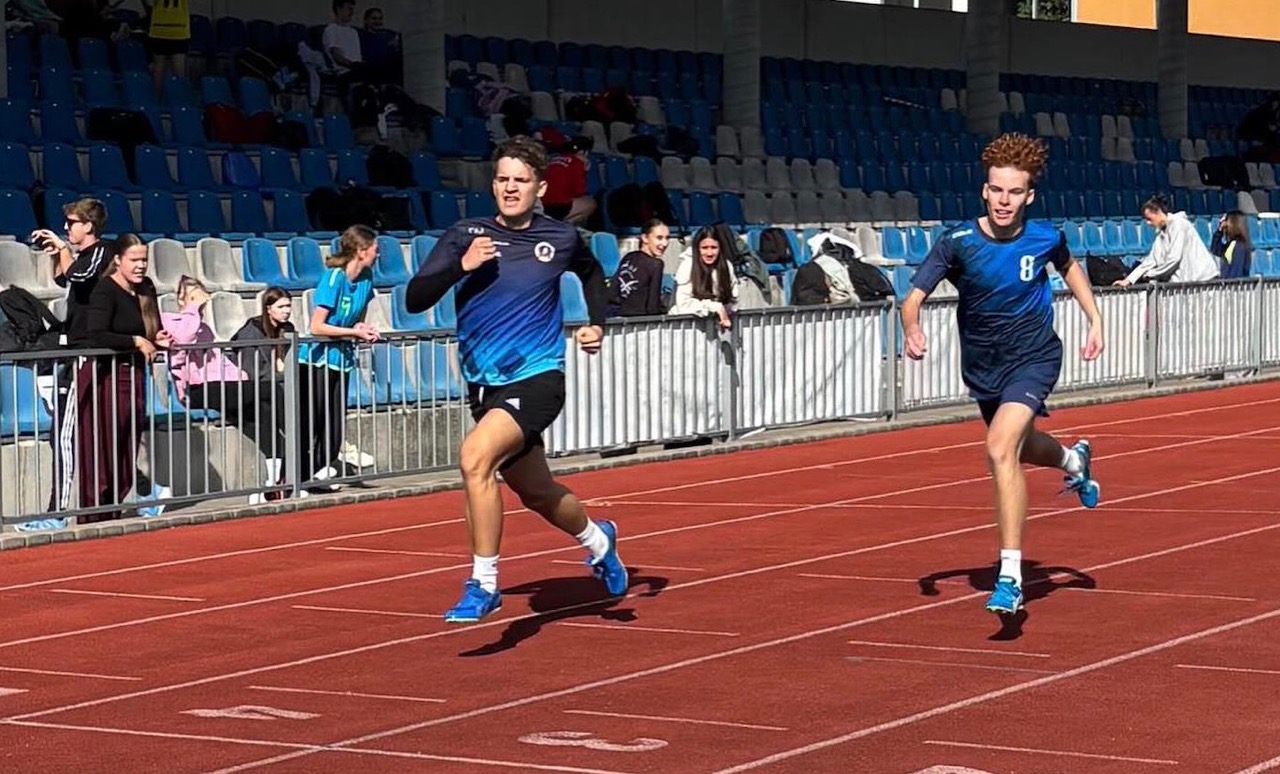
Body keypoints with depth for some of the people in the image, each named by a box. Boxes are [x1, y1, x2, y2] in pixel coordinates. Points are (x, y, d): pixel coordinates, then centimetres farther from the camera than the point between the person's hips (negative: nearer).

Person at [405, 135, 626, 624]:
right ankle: (597, 540, 51)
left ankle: (483, 584, -20)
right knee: (536, 493, 19)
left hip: (537, 378, -4)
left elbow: (592, 272, 25)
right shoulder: (466, 236, -2)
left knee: (475, 455, -29)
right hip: (485, 384, 4)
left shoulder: (561, 239, 1)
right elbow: (414, 299, -10)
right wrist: (461, 266, -24)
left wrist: (597, 324, 12)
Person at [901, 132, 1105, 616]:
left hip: (1034, 358, -3)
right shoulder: (957, 243, -16)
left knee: (1000, 449, -26)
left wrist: (1095, 319, 8)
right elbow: (914, 296, -22)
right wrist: (912, 329, -42)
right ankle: (1073, 460, 65)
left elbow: (1069, 268, 12)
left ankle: (1010, 576, -25)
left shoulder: (1045, 238, -12)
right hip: (982, 367, 3)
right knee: (1018, 449, 26)